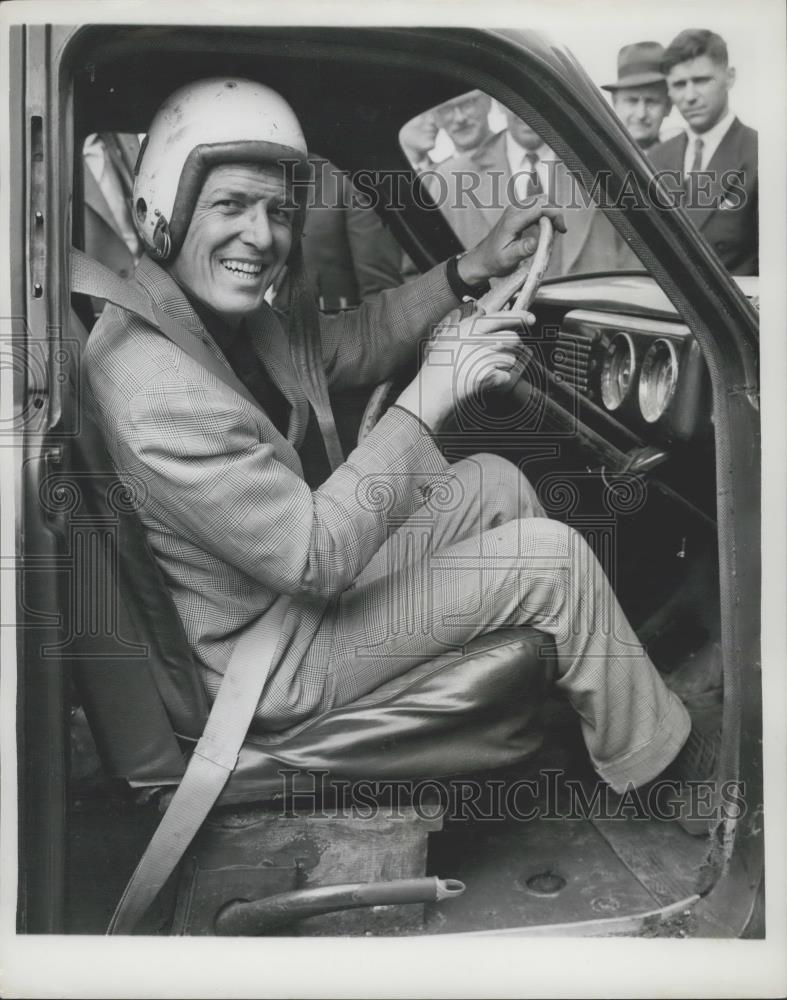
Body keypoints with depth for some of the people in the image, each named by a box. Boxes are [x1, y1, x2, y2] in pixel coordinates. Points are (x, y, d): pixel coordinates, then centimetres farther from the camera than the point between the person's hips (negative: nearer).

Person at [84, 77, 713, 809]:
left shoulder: (218, 306, -4)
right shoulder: (156, 390, -32)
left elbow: (347, 347, 9)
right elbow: (315, 559, -31)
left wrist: (470, 270, 0)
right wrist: (432, 395, -29)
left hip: (295, 573, 9)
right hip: (269, 659, -9)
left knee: (495, 482, 12)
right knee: (554, 556, -9)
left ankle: (579, 682, 31)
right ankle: (649, 754, 18)